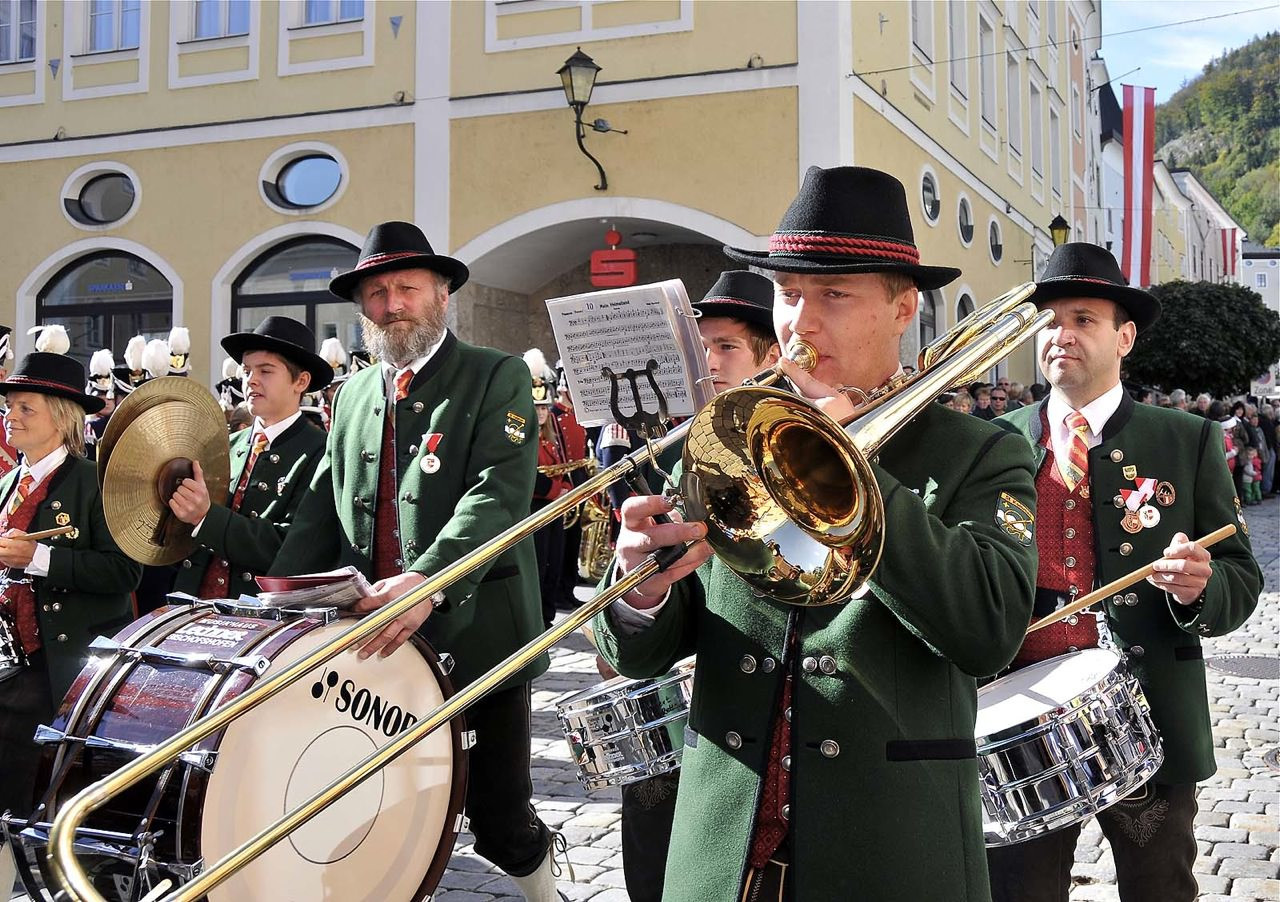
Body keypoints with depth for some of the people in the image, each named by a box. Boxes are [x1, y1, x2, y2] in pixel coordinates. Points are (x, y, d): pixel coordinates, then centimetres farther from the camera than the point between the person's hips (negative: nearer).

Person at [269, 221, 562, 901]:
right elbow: (325, 505, 14)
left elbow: (500, 494, -17)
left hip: (474, 634, -4)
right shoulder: (354, 394, 14)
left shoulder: (497, 377, -4)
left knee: (499, 819, 5)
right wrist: (283, 581, -3)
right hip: (376, 639, 4)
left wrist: (428, 581, -31)